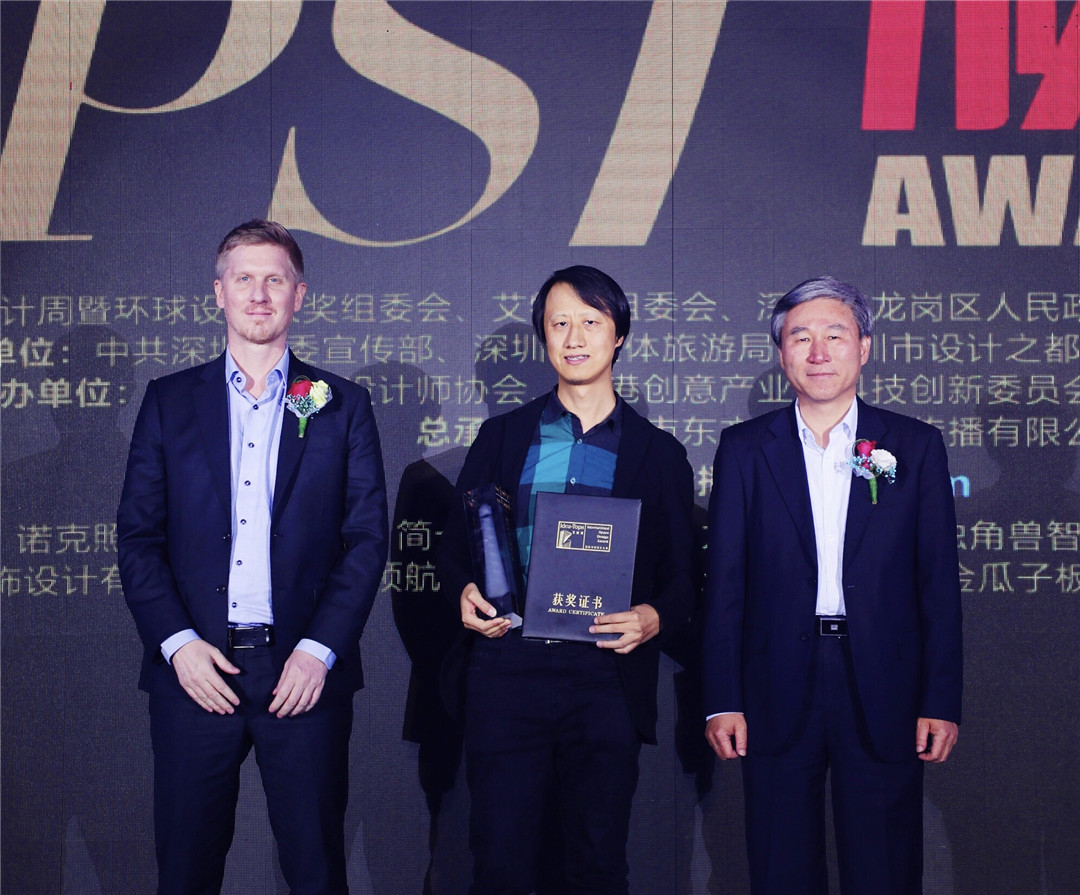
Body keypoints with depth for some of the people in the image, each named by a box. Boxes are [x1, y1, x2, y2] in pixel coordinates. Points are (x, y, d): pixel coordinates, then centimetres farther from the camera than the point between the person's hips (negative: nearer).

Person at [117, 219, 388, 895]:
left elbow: (367, 536, 2)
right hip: (194, 666, 1)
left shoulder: (342, 404, 7)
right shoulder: (170, 401, 9)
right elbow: (138, 533, 5)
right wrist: (176, 642, -7)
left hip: (305, 669, -1)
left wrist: (320, 649, -9)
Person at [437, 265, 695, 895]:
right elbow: (456, 541, 13)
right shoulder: (503, 436, 13)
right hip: (506, 671, 1)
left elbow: (683, 577, 8)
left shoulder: (660, 453, 9)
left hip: (606, 680, 0)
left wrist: (655, 617, -13)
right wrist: (466, 591, -8)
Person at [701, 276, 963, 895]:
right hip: (777, 697, 0)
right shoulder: (744, 448, 5)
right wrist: (722, 701, -2)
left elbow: (939, 582, 3)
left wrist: (942, 702, -2)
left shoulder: (916, 446, 5)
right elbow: (725, 582, 4)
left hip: (882, 697, 0)